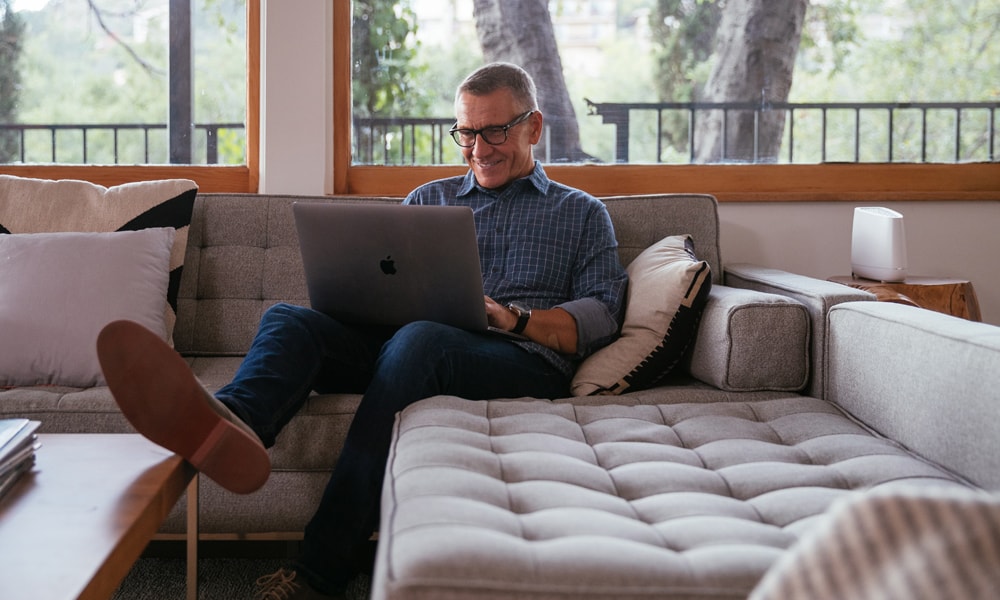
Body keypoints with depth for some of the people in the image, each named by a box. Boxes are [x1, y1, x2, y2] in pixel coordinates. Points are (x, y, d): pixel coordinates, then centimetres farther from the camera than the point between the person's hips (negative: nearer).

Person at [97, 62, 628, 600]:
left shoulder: (582, 214, 21)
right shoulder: (427, 199, 30)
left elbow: (602, 315, 8)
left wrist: (516, 318, -9)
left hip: (525, 359, -4)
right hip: (399, 347, 4)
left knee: (417, 340, -37)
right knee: (287, 319, -21)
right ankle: (229, 425, -59)